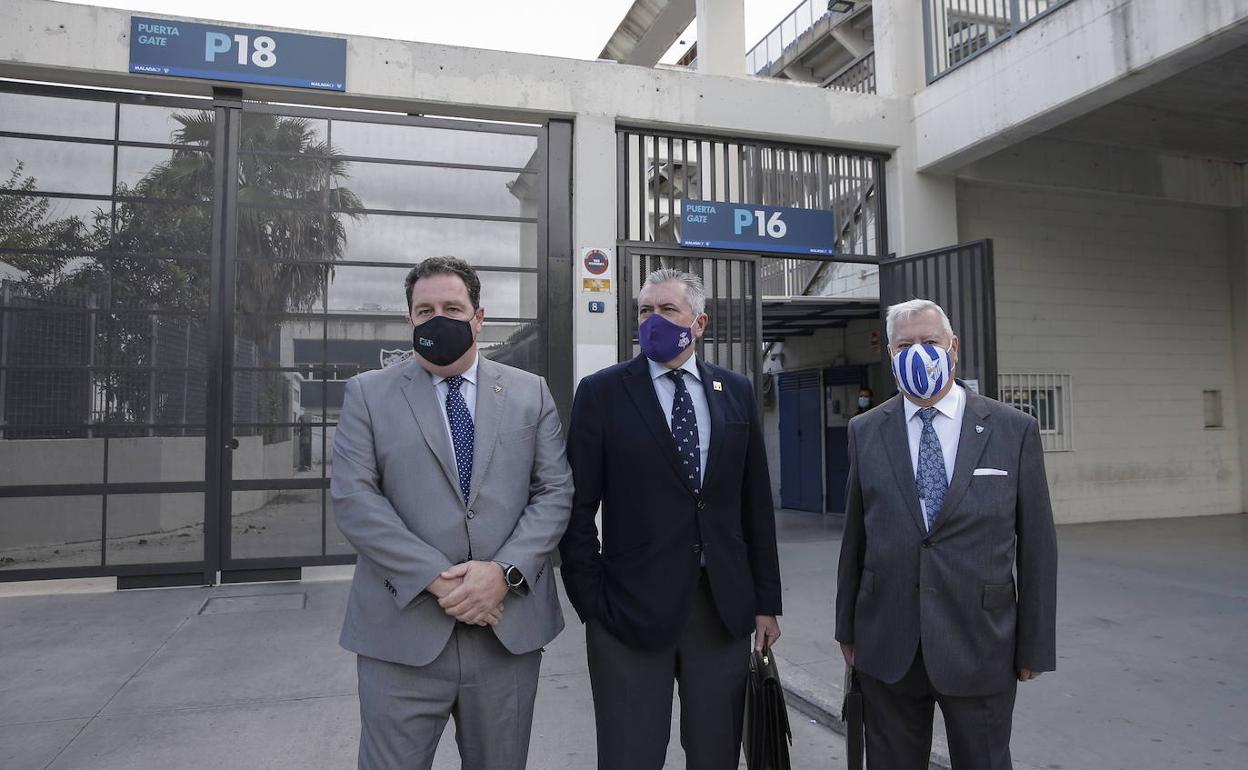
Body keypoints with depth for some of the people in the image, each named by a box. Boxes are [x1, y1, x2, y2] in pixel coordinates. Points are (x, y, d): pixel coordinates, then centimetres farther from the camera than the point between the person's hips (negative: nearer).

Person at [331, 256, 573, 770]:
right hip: (403, 633, -1)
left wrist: (504, 571, -13)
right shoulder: (368, 393, 4)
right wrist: (436, 577, -14)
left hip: (510, 627, 2)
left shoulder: (530, 393, 8)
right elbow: (352, 499, -6)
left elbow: (555, 492, 2)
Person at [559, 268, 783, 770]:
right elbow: (578, 508, -3)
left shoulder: (736, 391, 6)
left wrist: (766, 600, 7)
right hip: (632, 609, -3)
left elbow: (756, 502, 8)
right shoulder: (602, 392, -3)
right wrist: (591, 603, -6)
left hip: (725, 606, 3)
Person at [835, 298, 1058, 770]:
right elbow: (854, 537, 6)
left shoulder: (1014, 430, -1)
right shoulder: (865, 431, 3)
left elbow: (1036, 545, 0)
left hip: (980, 644, -1)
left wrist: (1035, 645, 0)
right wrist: (847, 626, 8)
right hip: (886, 647, 2)